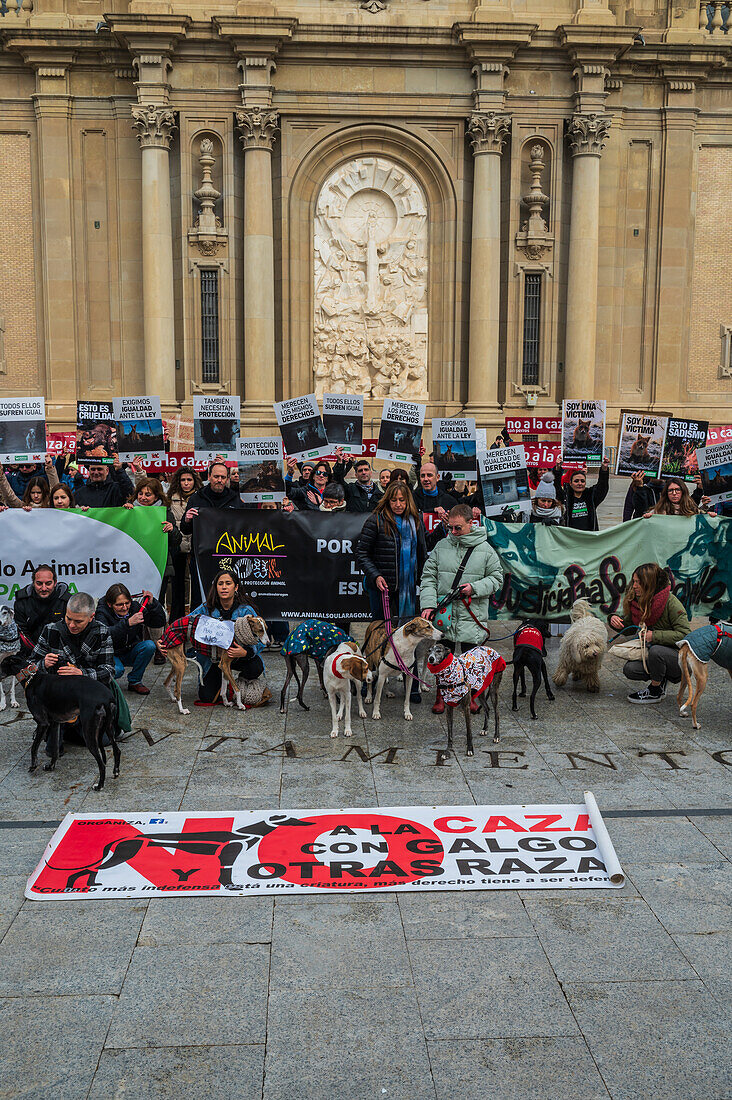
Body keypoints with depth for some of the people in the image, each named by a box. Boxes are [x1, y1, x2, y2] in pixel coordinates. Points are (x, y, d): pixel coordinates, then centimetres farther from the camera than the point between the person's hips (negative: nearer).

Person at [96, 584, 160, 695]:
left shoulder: (134, 607, -10)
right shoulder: (102, 613, -19)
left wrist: (152, 603, -28)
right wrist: (128, 623, -48)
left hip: (129, 654, 4)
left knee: (149, 646, -23)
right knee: (117, 670, -35)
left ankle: (134, 681, -5)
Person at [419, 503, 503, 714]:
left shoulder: (485, 549, 0)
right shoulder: (441, 546, 4)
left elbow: (496, 578, 4)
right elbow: (428, 577, 4)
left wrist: (474, 588, -12)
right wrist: (428, 604, -8)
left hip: (472, 616, -1)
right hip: (444, 612, 1)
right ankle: (441, 696, 22)